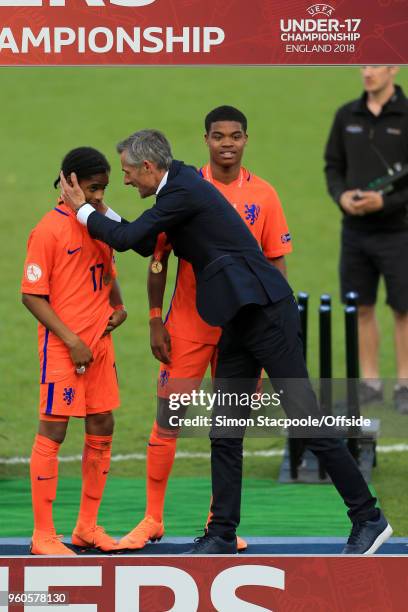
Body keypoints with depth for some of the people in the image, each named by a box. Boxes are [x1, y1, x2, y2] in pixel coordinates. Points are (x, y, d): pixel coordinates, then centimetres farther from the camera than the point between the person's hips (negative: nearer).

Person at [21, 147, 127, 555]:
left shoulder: (102, 221, 9)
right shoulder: (49, 230, -12)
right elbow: (32, 295, -12)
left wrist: (117, 305, 6)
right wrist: (71, 341, -17)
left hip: (100, 342, 7)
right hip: (62, 347, -7)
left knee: (102, 428, 10)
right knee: (53, 431, -4)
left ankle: (87, 526, 22)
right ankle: (43, 535, 2)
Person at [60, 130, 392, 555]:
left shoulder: (183, 192, -14)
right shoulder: (182, 182, 16)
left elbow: (127, 239, -13)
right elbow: (146, 245, 26)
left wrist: (83, 210, 1)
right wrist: (99, 213, 22)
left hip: (265, 312, -10)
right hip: (240, 321, 10)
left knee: (306, 420, -8)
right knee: (224, 433, 8)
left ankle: (367, 518, -3)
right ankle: (222, 534, 12)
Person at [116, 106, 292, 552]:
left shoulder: (263, 196, 2)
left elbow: (276, 264, 5)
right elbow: (159, 257, 1)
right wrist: (155, 319, -5)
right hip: (187, 325, -1)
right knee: (167, 419, -2)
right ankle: (152, 520, 8)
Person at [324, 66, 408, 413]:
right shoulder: (347, 116, 6)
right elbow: (333, 166, 12)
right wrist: (341, 196, -7)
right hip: (355, 231, 4)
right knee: (362, 309, 8)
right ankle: (370, 383, 17)